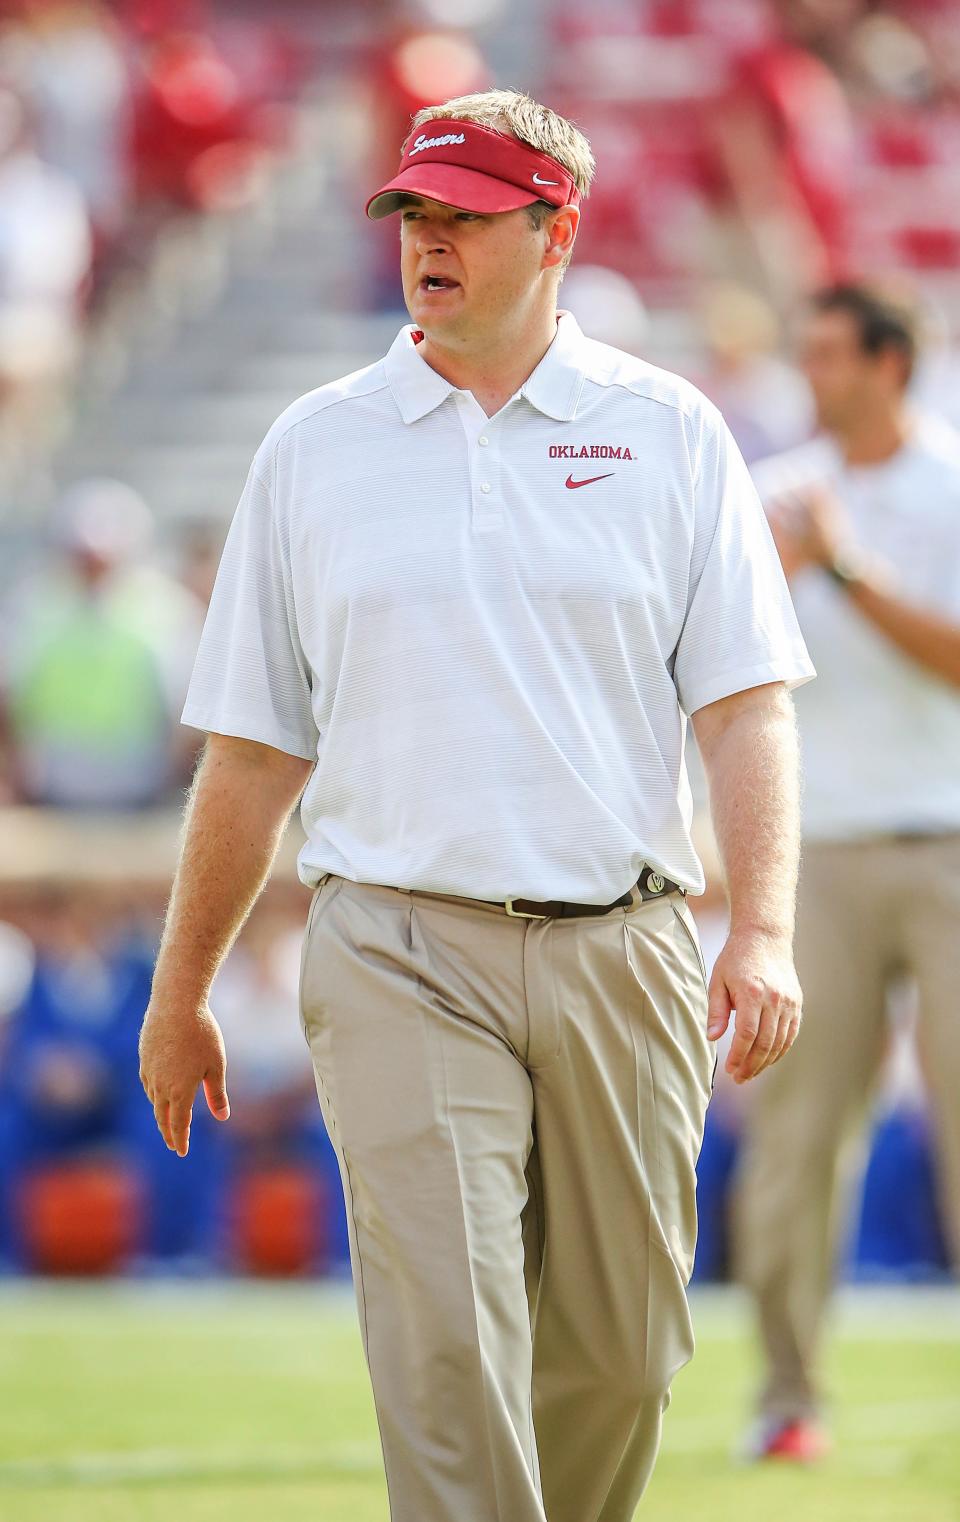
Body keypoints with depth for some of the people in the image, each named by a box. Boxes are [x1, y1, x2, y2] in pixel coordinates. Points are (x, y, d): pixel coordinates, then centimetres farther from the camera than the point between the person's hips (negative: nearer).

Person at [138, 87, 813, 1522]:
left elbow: (747, 705, -1)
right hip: (401, 958, -1)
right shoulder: (313, 448, 9)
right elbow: (254, 747, 12)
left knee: (618, 1350, 7)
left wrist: (764, 932, -15)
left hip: (621, 956, 1)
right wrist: (182, 988, 12)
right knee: (445, 1342, -14)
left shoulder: (669, 434, 6)